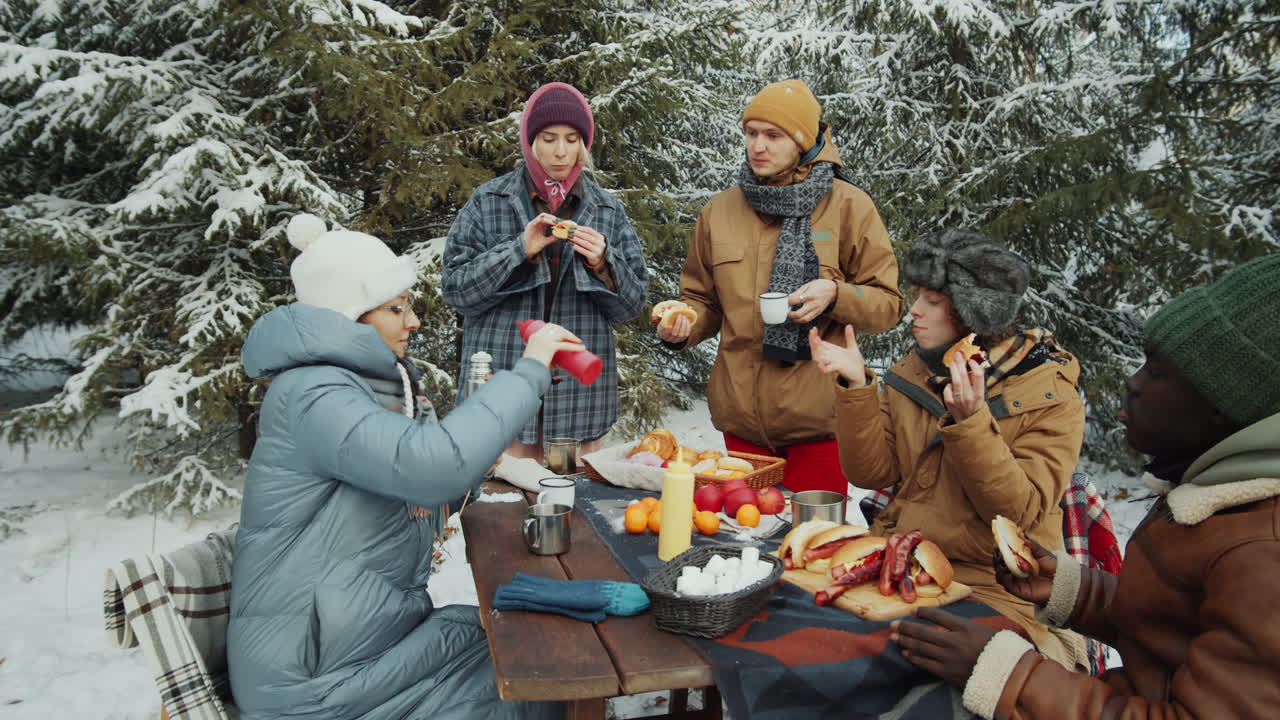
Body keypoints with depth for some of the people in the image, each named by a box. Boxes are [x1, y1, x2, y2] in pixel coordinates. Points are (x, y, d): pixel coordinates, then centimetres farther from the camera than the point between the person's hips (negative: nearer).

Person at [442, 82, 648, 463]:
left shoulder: (608, 210, 9)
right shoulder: (488, 201, 4)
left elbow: (632, 304, 8)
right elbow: (455, 288, -2)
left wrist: (602, 264, -11)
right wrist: (519, 250, -14)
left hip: (580, 387, 2)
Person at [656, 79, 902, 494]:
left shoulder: (848, 206, -1)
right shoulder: (720, 211, 9)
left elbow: (888, 304, 0)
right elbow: (704, 301, 16)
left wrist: (834, 295, -19)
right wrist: (683, 327, -5)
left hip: (817, 417, -3)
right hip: (741, 417, 4)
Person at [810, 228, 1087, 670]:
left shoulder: (1050, 396, -7)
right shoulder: (911, 372, 6)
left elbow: (1020, 511, -16)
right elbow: (871, 473, 0)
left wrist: (968, 422, -28)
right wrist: (855, 386, -12)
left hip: (993, 582, -4)